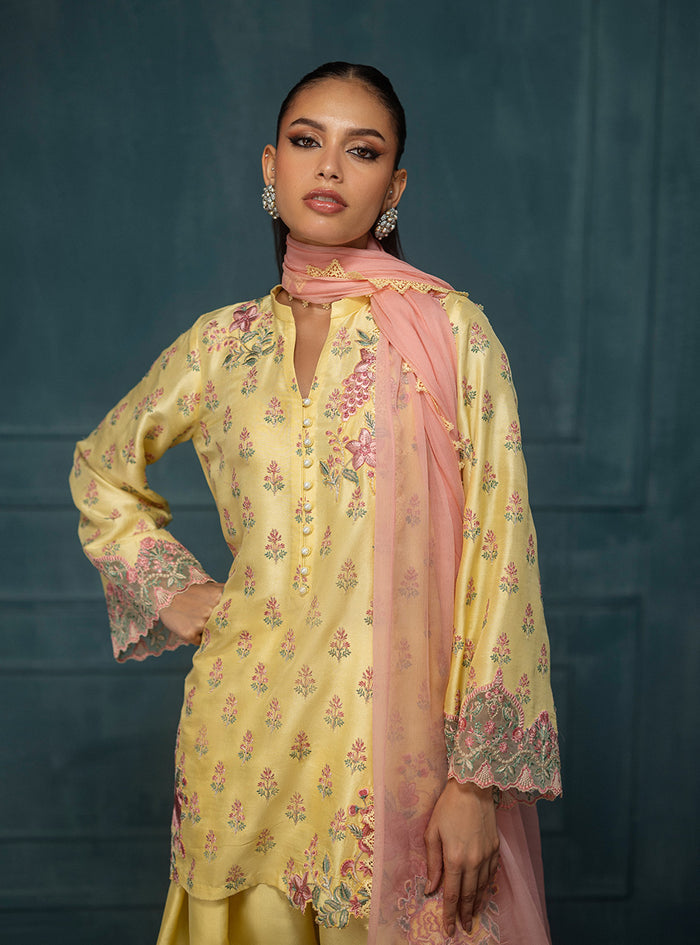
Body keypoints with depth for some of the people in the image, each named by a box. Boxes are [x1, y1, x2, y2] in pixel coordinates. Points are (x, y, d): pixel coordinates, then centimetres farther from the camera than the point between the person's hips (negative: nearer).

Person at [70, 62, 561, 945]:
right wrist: (169, 588, 7)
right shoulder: (223, 342, 6)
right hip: (247, 730, 3)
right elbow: (102, 467, 22)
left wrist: (478, 778, -13)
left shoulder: (449, 331, -5)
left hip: (397, 733, -3)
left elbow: (500, 552, -8)